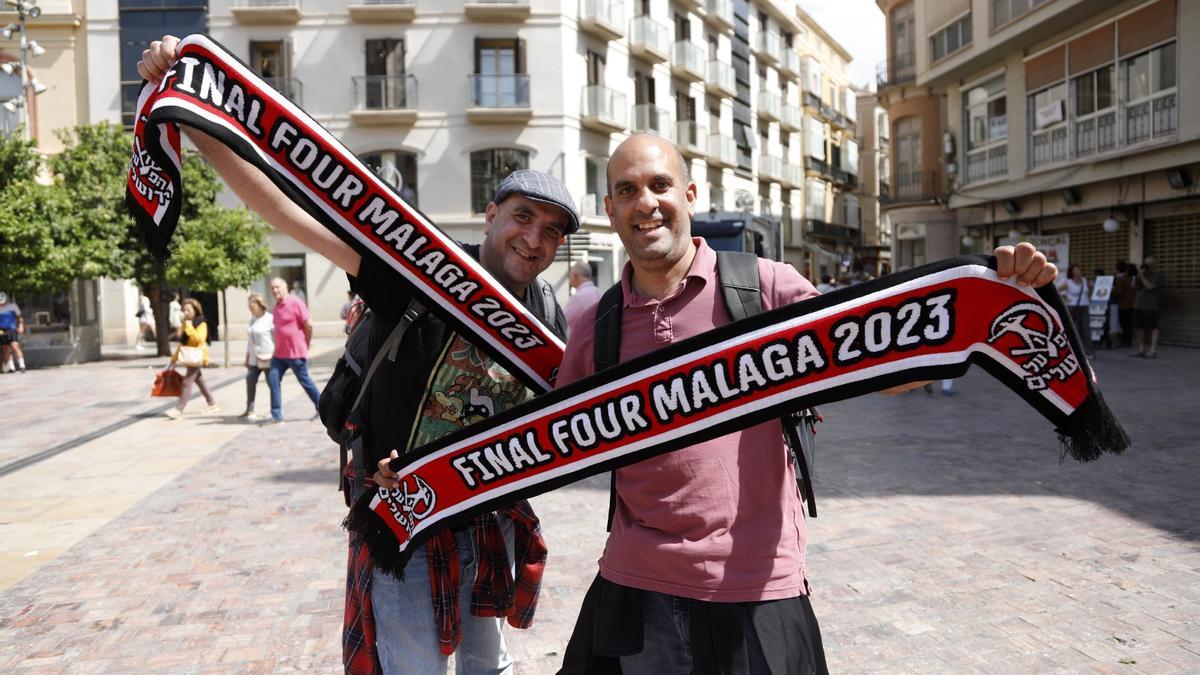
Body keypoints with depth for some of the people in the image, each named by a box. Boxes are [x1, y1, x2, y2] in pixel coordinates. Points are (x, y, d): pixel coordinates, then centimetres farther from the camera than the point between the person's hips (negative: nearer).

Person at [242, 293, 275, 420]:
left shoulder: (270, 319, -10)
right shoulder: (253, 319, 13)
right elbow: (250, 339, 19)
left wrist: (275, 356, -15)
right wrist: (247, 356, 18)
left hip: (267, 358, -7)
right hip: (254, 357, 7)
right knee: (250, 381, 1)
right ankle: (250, 410, 8)